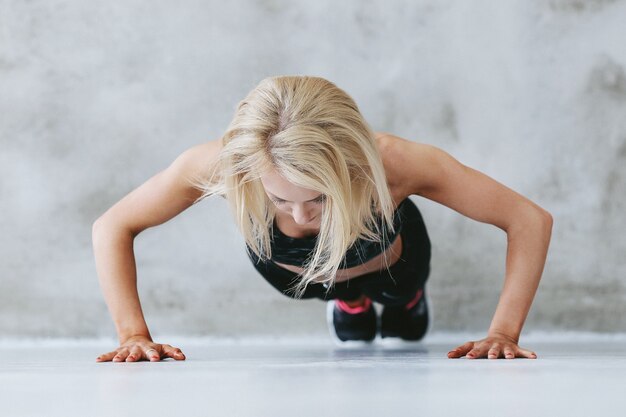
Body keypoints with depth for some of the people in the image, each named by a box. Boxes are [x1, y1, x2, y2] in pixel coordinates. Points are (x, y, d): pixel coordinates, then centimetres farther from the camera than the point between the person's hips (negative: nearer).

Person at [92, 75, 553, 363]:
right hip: (289, 271, 0)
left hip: (390, 266, 0)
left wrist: (504, 333, -45)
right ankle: (350, 303, 63)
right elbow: (112, 228, -30)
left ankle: (407, 302, 65)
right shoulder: (218, 164, -45)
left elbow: (532, 221, -39)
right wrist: (134, 335, -39)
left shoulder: (394, 163, -48)